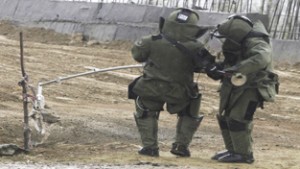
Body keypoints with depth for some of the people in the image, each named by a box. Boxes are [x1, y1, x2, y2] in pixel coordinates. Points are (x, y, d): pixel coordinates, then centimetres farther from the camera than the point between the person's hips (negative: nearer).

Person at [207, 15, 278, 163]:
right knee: (225, 118, 12)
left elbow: (261, 59, -48)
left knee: (237, 119, -15)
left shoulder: (256, 44, -27)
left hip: (252, 87, -9)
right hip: (235, 85, 9)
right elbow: (230, 61, 11)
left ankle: (244, 154, -5)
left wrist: (236, 69, -50)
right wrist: (218, 68, -11)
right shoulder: (236, 43, 0)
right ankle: (232, 150, 24)